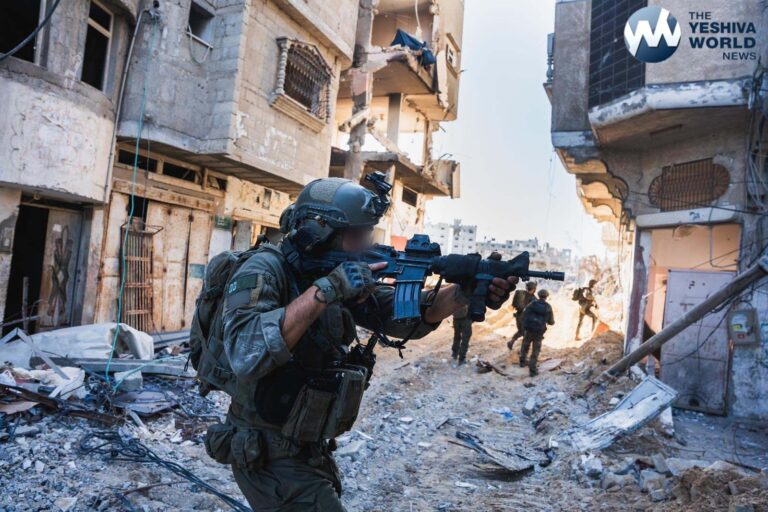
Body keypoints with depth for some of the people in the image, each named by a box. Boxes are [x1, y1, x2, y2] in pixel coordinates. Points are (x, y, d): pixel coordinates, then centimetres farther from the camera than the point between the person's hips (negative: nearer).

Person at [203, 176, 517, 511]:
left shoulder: (338, 276, 0)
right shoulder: (264, 270, -21)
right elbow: (245, 353, -37)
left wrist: (466, 291, -18)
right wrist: (324, 290, -37)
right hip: (269, 458, -7)